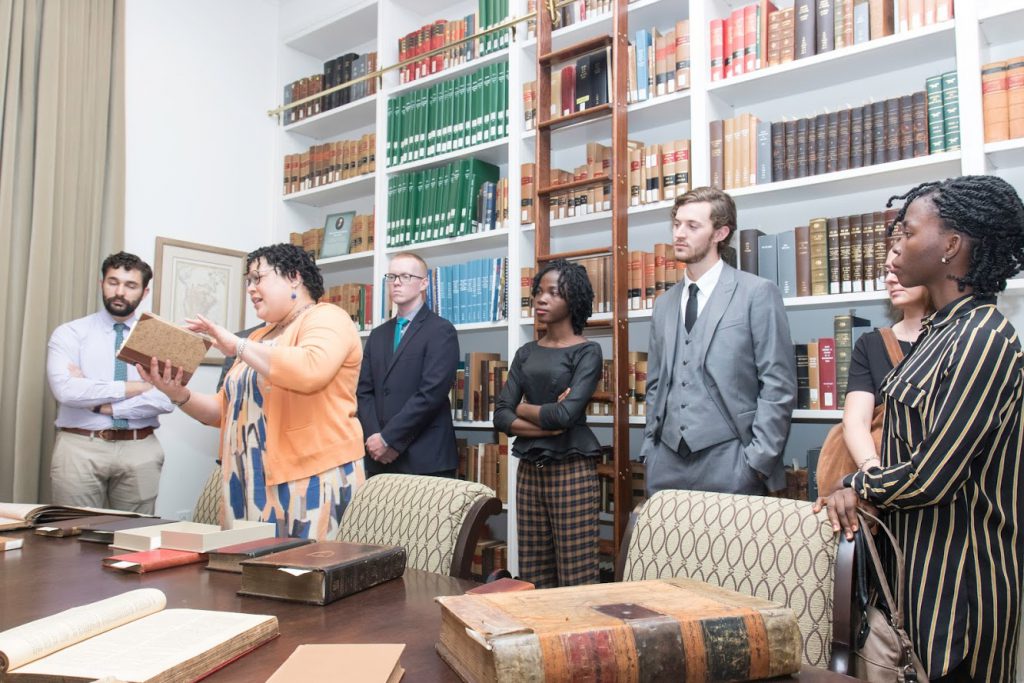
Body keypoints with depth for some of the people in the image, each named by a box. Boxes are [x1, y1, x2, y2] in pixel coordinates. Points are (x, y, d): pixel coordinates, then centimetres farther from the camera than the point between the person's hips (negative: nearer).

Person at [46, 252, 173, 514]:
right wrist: (131, 387, -12)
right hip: (80, 447, -1)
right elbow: (65, 389, -14)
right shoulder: (69, 333, 3)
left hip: (140, 450, 1)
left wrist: (105, 405, -13)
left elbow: (168, 398, -8)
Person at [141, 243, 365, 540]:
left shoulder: (326, 318, -4)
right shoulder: (259, 337, 20)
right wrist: (179, 395, 2)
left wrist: (238, 345, -16)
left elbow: (310, 371, -26)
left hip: (312, 480, -7)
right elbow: (225, 410, 21)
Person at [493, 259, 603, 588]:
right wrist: (547, 422, -13)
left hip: (571, 472, -5)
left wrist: (523, 408, -2)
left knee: (575, 580, -1)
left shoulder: (587, 351, -4)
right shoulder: (526, 353, 11)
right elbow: (501, 416, 1)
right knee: (533, 580, 10)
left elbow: (567, 414, -18)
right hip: (529, 471, 5)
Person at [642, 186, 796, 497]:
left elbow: (778, 385, -7)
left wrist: (758, 460, -11)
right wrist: (650, 449, 9)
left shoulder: (758, 293, -3)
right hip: (667, 462, 5)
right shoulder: (664, 304, 13)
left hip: (729, 462, -5)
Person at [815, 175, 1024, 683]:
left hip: (958, 568, -8)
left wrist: (857, 488, -7)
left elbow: (930, 477, -22)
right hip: (918, 556, 8)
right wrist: (863, 490, -1)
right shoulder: (943, 329, 9)